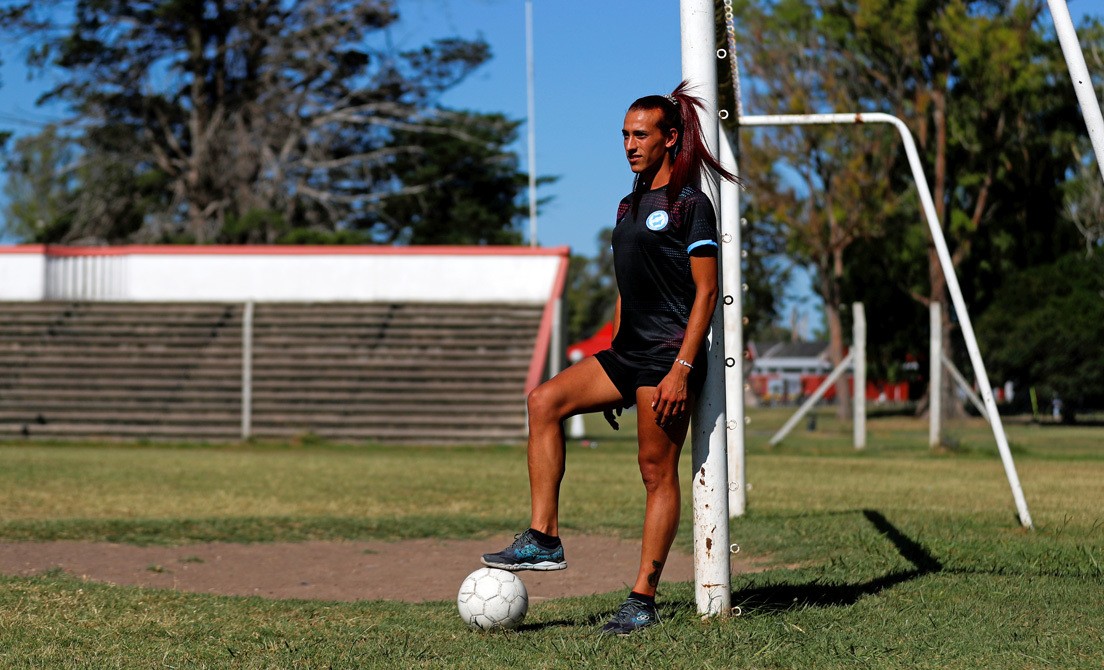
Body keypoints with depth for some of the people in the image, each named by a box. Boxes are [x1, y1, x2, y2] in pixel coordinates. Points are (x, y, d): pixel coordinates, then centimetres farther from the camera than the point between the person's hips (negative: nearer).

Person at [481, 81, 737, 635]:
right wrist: (613, 370, 20)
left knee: (657, 472, -6)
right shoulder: (629, 206, 19)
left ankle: (643, 599, -1)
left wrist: (681, 368, -20)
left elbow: (706, 291, -12)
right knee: (544, 401, -7)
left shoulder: (689, 205, -7)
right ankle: (544, 539, -9)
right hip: (627, 355, 8)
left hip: (669, 357, -8)